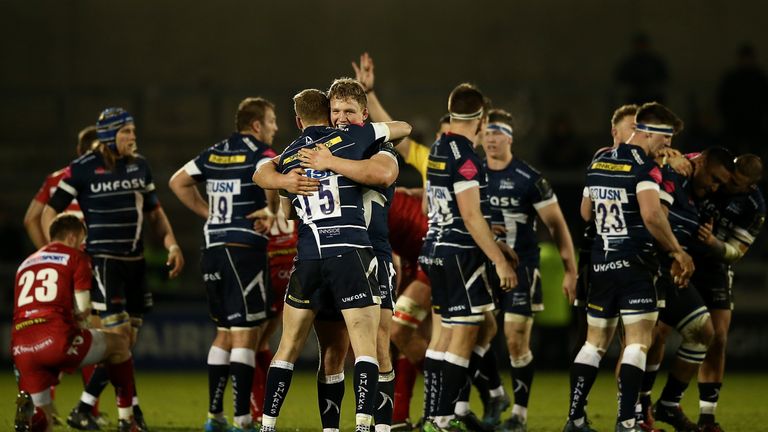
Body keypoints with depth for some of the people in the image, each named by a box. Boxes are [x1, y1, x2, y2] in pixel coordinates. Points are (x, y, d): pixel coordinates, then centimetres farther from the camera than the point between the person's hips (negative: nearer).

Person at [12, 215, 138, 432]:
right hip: (56, 339, -5)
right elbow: (82, 310, 3)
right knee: (119, 344, 24)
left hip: (21, 349, 5)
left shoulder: (25, 264, 29)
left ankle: (27, 405, -20)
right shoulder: (77, 258, 12)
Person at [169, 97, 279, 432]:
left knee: (224, 333, 16)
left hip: (214, 250, 7)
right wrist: (273, 217, -15)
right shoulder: (259, 153, -8)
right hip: (245, 250, -7)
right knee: (245, 335, -5)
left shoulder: (215, 153, 13)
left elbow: (178, 182, 21)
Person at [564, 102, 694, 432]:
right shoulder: (644, 167, -13)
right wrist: (678, 252, -15)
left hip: (600, 264, 7)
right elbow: (651, 215, -25)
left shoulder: (598, 163, 12)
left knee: (595, 341, 14)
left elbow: (586, 213, 21)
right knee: (639, 341, -5)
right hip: (633, 264, -7)